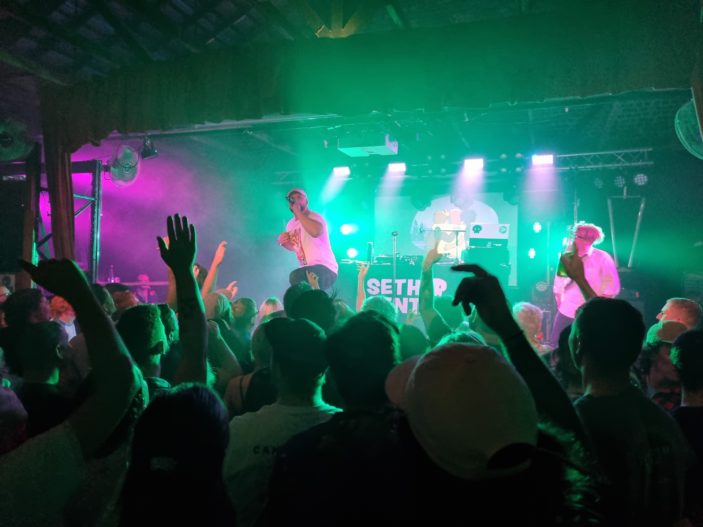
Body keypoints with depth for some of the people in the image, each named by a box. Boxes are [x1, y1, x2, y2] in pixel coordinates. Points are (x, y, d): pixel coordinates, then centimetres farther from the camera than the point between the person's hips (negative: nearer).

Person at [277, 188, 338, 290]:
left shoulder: (314, 217, -12)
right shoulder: (291, 224, 11)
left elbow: (315, 232, -38)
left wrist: (298, 212, -27)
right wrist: (284, 242, 4)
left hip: (325, 269, -9)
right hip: (308, 270, 9)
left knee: (296, 276, -31)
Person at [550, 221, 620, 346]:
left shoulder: (602, 258, -6)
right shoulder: (567, 257, 6)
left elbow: (612, 287, -6)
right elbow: (558, 285, 14)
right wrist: (560, 304, 9)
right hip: (565, 313, 4)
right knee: (555, 348, 3)